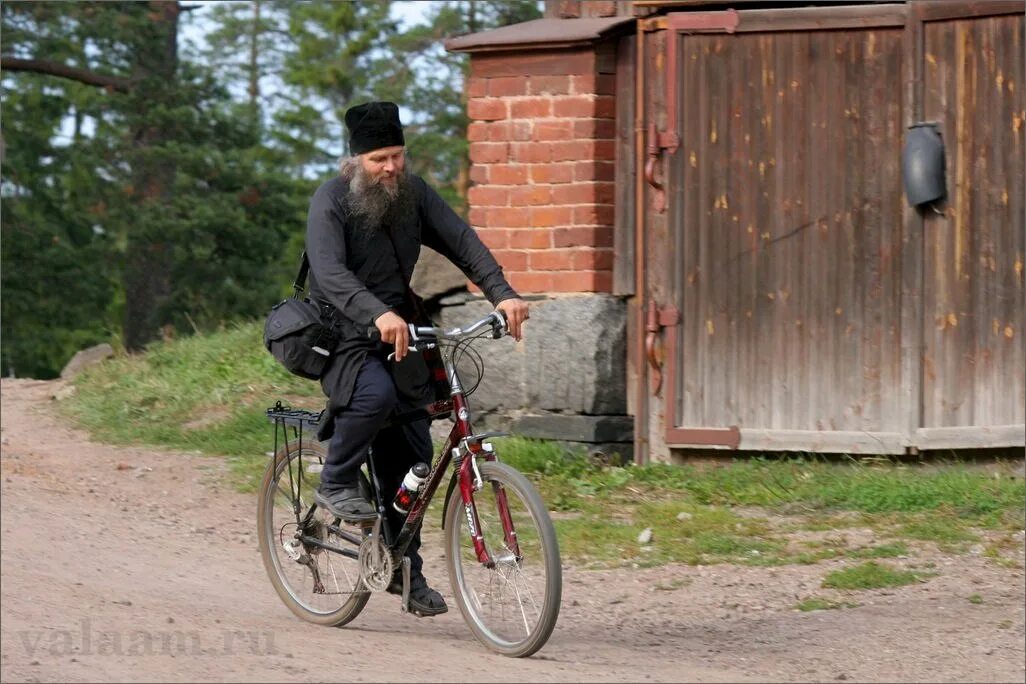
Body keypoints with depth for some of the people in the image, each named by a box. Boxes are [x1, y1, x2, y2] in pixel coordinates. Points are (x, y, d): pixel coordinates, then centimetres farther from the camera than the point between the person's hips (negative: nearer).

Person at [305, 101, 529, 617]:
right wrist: (378, 314, -45)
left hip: (398, 335, 6)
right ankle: (336, 484, -13)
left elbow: (462, 242, -4)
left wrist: (502, 294, -22)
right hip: (342, 337, -6)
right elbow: (330, 273, -28)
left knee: (412, 453, 2)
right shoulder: (331, 202, -13)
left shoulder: (414, 194, 4)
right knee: (376, 393, -37)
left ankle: (404, 567, 13)